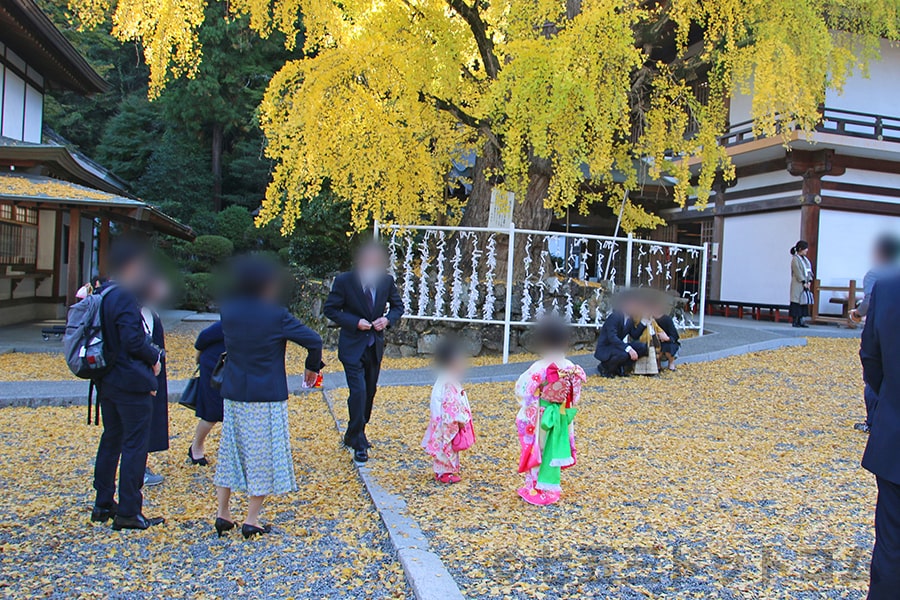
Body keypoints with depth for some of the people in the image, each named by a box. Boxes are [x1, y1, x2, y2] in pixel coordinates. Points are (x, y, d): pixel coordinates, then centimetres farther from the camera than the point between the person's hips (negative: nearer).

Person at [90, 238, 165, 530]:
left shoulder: (102, 295, 9)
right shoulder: (125, 298, -19)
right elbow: (133, 341, -25)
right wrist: (155, 357, -9)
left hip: (107, 382, 10)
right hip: (131, 384, -9)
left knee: (111, 441, 18)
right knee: (134, 446, -1)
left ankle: (103, 505, 28)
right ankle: (128, 512, 5)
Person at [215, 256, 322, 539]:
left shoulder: (228, 311, -1)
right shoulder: (276, 314, -14)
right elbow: (313, 340, -12)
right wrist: (312, 367, 3)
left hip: (233, 394, 5)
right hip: (267, 396, -5)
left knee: (230, 449, 16)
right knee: (263, 455, 4)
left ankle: (223, 513, 20)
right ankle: (251, 520, 8)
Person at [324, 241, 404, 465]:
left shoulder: (386, 281, -3)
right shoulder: (344, 281, -13)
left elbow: (398, 305, 9)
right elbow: (331, 309, -8)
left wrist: (388, 319, -12)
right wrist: (355, 322, -20)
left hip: (375, 345, 5)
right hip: (352, 346, -4)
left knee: (369, 392, 13)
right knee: (358, 392, -13)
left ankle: (353, 435, 33)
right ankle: (359, 444, 1)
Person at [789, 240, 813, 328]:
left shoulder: (805, 259, 15)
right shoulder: (795, 259, -9)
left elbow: (809, 270, 12)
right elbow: (798, 272, -15)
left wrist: (809, 281, 0)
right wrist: (804, 282, -18)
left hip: (805, 284, 8)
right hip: (798, 285, -8)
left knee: (804, 302, 7)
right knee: (797, 302, -6)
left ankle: (800, 321, 11)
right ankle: (795, 321, -2)